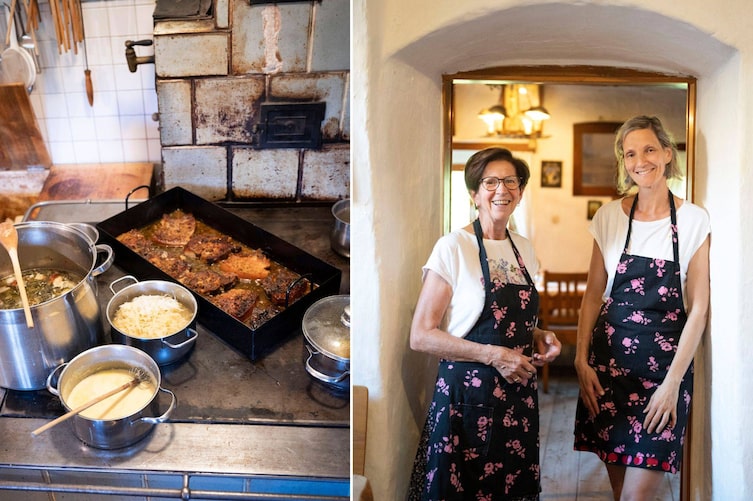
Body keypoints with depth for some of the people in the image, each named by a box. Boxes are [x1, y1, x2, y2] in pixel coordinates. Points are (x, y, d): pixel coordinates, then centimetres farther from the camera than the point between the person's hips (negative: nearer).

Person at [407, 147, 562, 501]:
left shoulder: (524, 249, 9)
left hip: (518, 397, 6)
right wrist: (493, 355, -19)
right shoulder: (453, 247, -10)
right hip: (466, 396, -6)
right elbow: (421, 336, -14)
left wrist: (539, 337, 2)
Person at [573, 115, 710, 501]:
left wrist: (672, 382, -10)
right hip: (610, 359, 2)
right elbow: (593, 293, 6)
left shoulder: (694, 220, -4)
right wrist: (581, 360, -2)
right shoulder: (609, 216, 2)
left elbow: (698, 308, -5)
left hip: (666, 362, -2)